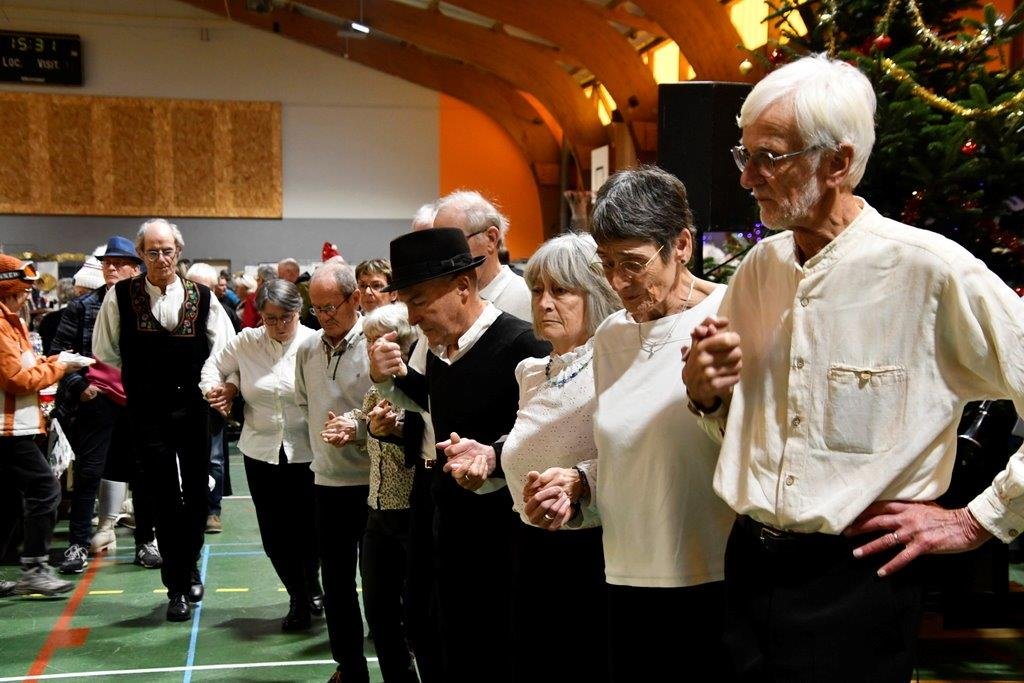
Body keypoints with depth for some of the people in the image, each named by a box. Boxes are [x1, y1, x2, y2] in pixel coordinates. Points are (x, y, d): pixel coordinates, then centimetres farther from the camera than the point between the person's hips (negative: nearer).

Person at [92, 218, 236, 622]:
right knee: (165, 498, 0)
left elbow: (225, 351, 8)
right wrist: (128, 388, 5)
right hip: (148, 414, -2)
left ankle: (189, 568, 32)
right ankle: (177, 586, 11)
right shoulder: (120, 297, -2)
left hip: (194, 410, 2)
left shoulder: (203, 298, 2)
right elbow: (105, 354, 7)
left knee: (197, 494, 10)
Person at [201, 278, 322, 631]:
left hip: (306, 453, -3)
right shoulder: (246, 341, 1)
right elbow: (214, 365, 19)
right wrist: (214, 388, 1)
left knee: (308, 532, 1)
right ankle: (299, 598, 29)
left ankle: (311, 587, 34)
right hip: (260, 452, 3)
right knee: (274, 535, 7)